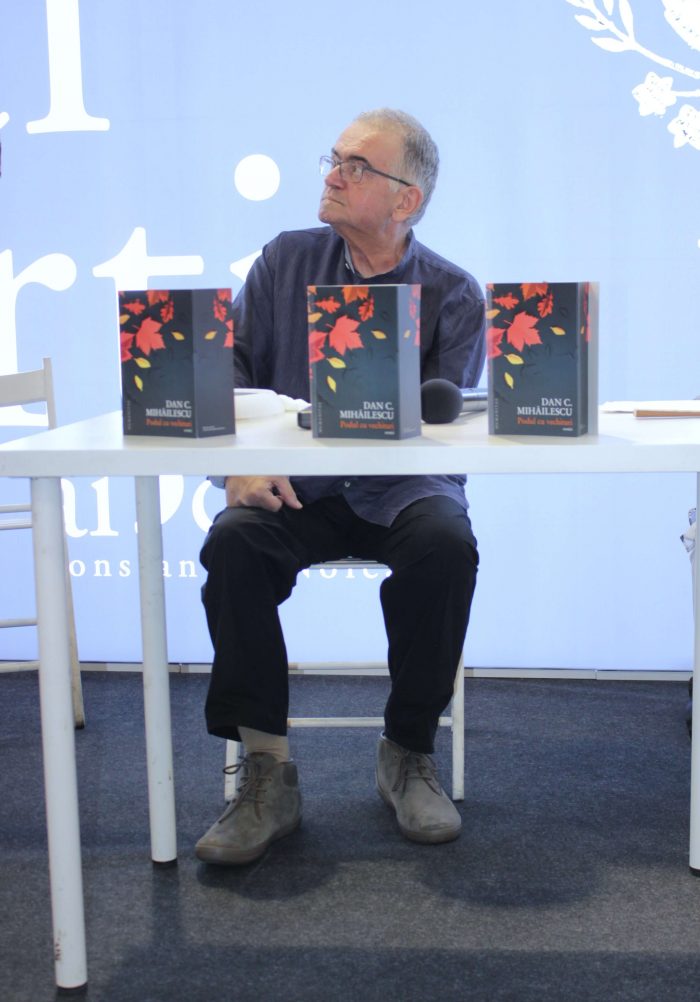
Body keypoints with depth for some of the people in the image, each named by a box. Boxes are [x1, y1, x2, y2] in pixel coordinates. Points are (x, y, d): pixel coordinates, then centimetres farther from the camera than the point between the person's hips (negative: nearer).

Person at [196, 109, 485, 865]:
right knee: (232, 544, -29)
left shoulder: (452, 295, 3)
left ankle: (407, 754, -11)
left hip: (402, 488, -1)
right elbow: (230, 371, 5)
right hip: (299, 489, 1)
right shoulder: (285, 262, 9)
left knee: (446, 547, -33)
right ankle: (267, 770, -19)